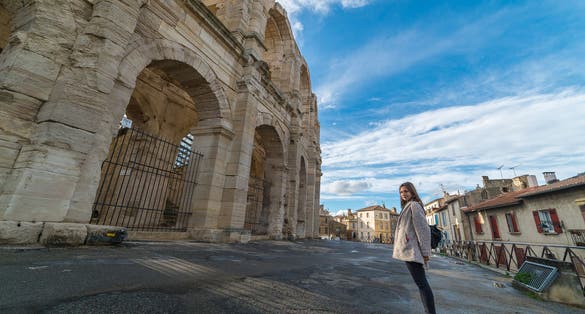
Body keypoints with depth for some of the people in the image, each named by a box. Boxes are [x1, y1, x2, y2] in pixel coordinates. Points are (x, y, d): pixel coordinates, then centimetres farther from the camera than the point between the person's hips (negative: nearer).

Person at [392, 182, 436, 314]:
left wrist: (425, 252, -17)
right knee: (421, 282, 12)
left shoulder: (414, 205, -10)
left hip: (411, 250, -10)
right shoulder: (407, 207, 19)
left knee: (421, 283, -8)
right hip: (409, 249, 10)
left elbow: (423, 229, -15)